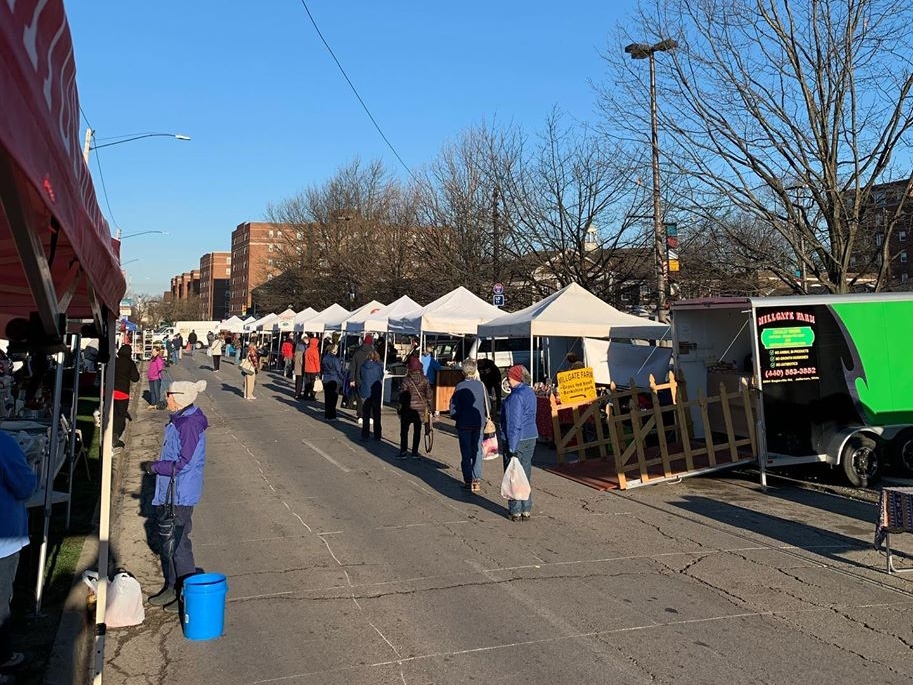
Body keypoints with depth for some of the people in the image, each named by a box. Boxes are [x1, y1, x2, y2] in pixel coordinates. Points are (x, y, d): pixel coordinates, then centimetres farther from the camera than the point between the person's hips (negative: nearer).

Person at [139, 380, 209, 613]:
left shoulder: (190, 425, -22)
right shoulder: (178, 420, 9)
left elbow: (184, 464, -23)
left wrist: (154, 467, -16)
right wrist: (157, 466, 13)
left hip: (181, 496, -10)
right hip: (167, 492, 10)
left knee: (178, 543, -2)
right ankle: (171, 587, 32)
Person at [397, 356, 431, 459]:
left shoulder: (406, 380, -12)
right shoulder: (425, 380, -2)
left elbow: (402, 395, -8)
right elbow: (428, 394, 3)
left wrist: (400, 408, 1)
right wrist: (429, 407, 13)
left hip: (408, 408, -3)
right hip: (420, 409, 3)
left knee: (404, 430, 7)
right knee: (417, 431, 9)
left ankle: (403, 452, 5)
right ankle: (415, 452, 12)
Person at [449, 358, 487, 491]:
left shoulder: (460, 386, -10)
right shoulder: (481, 385, -3)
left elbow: (454, 409, -9)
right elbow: (487, 406, 5)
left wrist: (457, 418, 10)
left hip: (464, 425, -2)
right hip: (478, 424, 2)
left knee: (466, 454, 6)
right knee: (477, 452, 9)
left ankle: (468, 481, 8)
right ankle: (477, 480, 8)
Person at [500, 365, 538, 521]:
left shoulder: (516, 396, -18)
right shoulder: (530, 393, 10)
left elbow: (514, 424, -20)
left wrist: (511, 447, -19)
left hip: (517, 439, -9)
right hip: (530, 438, 9)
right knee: (526, 474, 14)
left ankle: (515, 511, 7)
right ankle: (526, 510, 19)